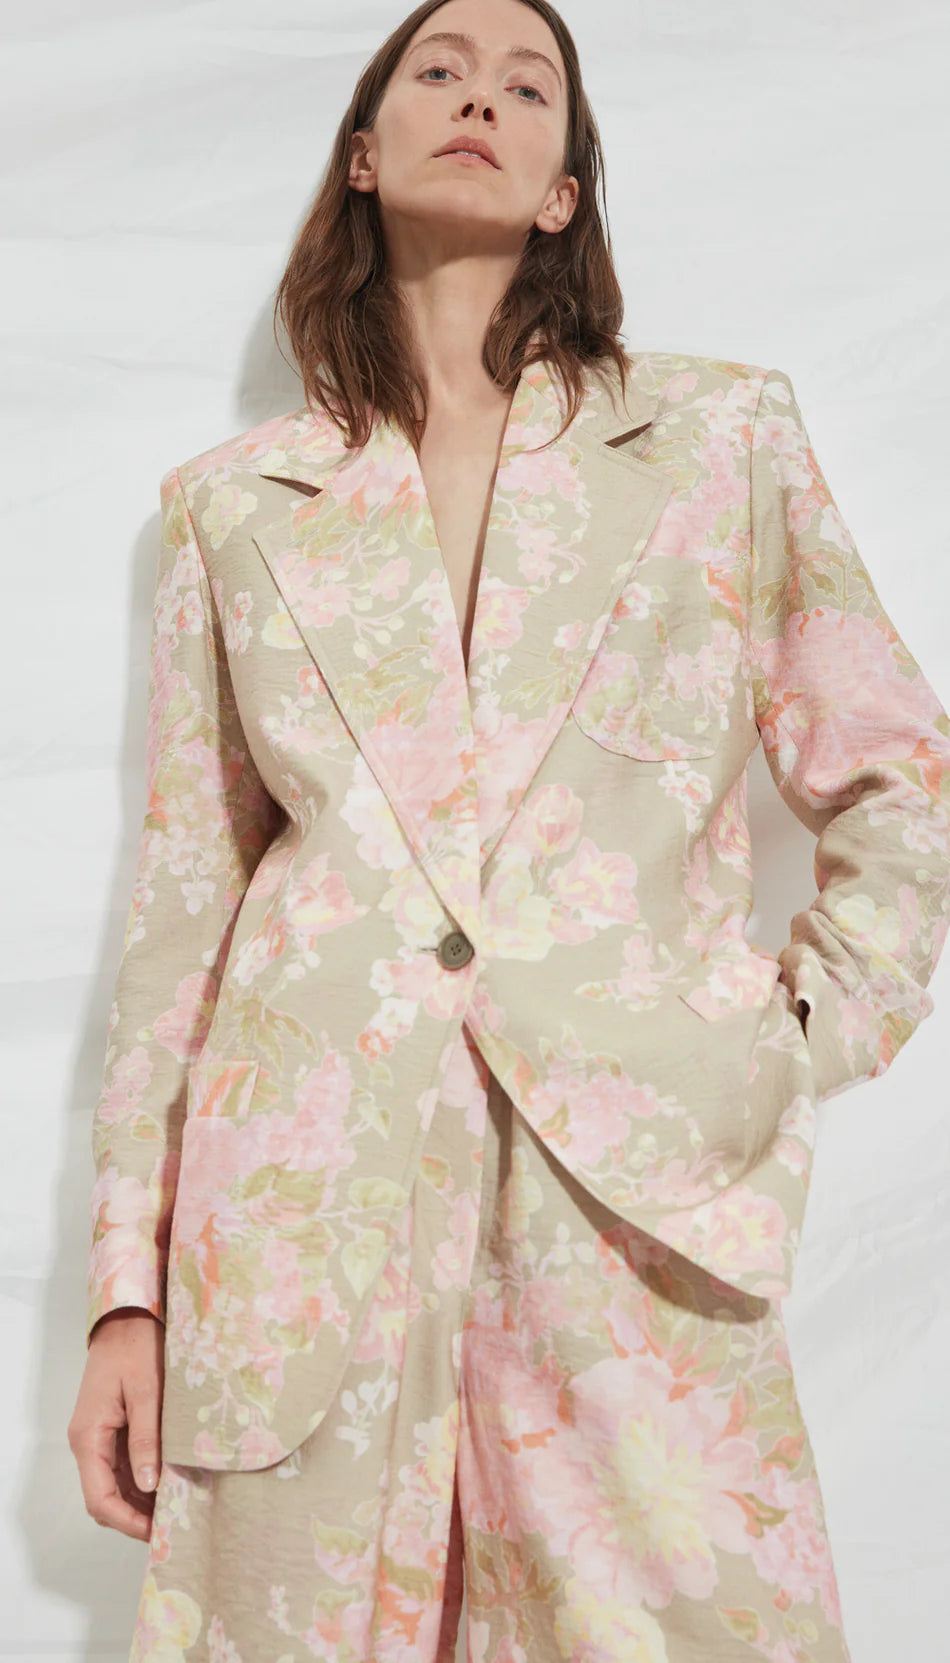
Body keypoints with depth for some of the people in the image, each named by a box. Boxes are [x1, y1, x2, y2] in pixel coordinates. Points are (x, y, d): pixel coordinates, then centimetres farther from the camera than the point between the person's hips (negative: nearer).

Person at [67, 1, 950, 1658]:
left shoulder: (724, 434, 9)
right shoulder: (234, 502, 11)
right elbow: (183, 896, 9)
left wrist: (798, 1054, 4)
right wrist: (128, 1283, 6)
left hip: (639, 1207, 0)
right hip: (307, 1212, 1)